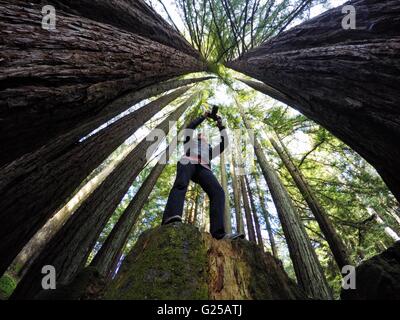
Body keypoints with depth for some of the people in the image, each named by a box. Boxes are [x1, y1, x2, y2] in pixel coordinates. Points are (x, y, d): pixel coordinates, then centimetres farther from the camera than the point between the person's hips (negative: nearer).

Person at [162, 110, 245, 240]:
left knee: (218, 192, -27)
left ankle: (219, 232, -43)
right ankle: (171, 220, -60)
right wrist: (203, 117, 29)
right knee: (181, 184, -36)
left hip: (203, 168, 2)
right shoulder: (190, 141, 39)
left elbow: (224, 143, 34)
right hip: (188, 162, -2)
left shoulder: (210, 149, 44)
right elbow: (190, 127, 24)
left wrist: (221, 126, 34)